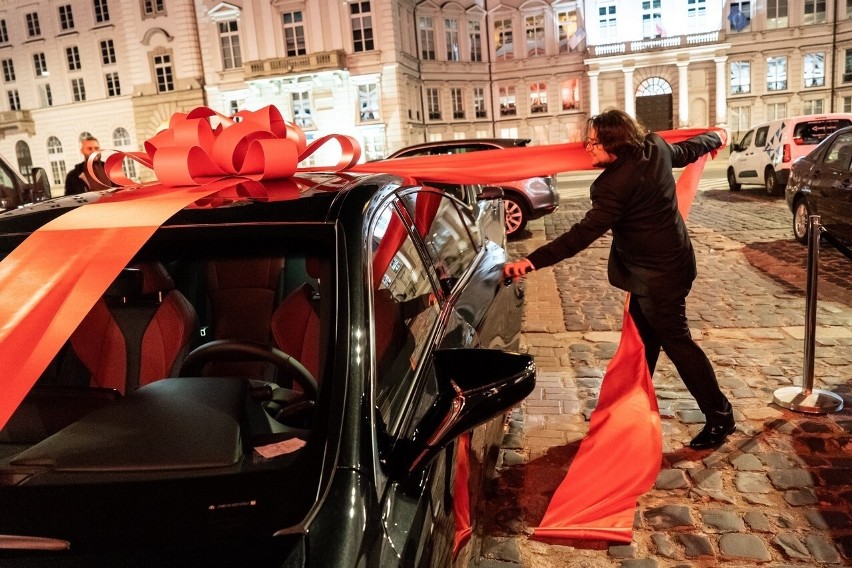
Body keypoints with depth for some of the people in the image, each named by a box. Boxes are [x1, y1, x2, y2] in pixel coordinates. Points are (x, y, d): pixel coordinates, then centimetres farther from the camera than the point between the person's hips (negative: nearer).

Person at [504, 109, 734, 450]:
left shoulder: (618, 184, -28)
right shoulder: (656, 148, -1)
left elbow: (583, 234, -33)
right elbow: (688, 150, 19)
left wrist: (533, 261, -38)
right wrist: (714, 138, 42)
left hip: (659, 272, -10)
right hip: (666, 260, 10)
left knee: (676, 340, 1)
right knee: (644, 336, 18)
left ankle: (719, 415, 14)